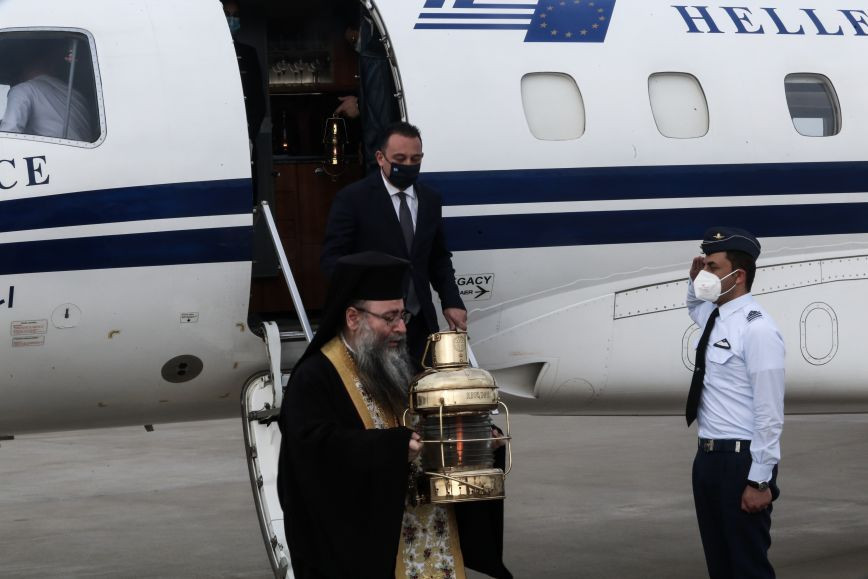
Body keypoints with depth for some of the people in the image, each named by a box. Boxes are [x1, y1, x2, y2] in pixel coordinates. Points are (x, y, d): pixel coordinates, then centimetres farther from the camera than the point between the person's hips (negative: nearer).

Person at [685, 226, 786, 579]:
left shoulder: (757, 328, -16)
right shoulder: (714, 317, 9)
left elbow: (769, 413, -19)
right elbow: (694, 307, 38)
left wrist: (760, 480, -20)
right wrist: (695, 283, 16)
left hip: (741, 462, -9)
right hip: (707, 457, 9)